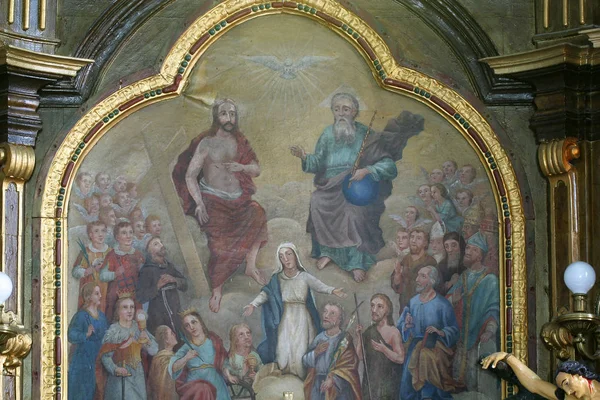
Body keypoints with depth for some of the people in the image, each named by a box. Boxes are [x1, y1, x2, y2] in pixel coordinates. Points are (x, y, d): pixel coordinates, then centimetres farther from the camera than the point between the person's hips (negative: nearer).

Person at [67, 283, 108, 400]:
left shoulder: (102, 315, 11)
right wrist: (86, 335, -37)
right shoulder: (81, 316, -11)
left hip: (98, 362, 7)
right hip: (82, 362, -7)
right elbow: (71, 335, -22)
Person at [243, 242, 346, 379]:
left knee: (300, 352, -4)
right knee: (283, 351, -3)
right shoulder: (277, 278, 2)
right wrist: (253, 304, -25)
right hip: (285, 321, 1)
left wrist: (332, 291, -37)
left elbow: (319, 286, -16)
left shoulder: (304, 277, -3)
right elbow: (266, 293, -8)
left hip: (302, 320, -1)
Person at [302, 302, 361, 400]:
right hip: (318, 385, 4)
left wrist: (332, 379, -19)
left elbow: (350, 364, -9)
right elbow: (305, 361, 12)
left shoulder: (345, 339, -1)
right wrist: (315, 353, -8)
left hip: (339, 386, -3)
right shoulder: (319, 338, 10)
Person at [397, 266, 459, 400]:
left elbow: (454, 330, -7)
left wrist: (440, 332, -24)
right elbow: (400, 326, 9)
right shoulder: (412, 302, 5)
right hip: (414, 351, 4)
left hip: (435, 351, -4)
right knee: (408, 389, 3)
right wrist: (406, 326, -12)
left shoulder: (442, 304, -7)